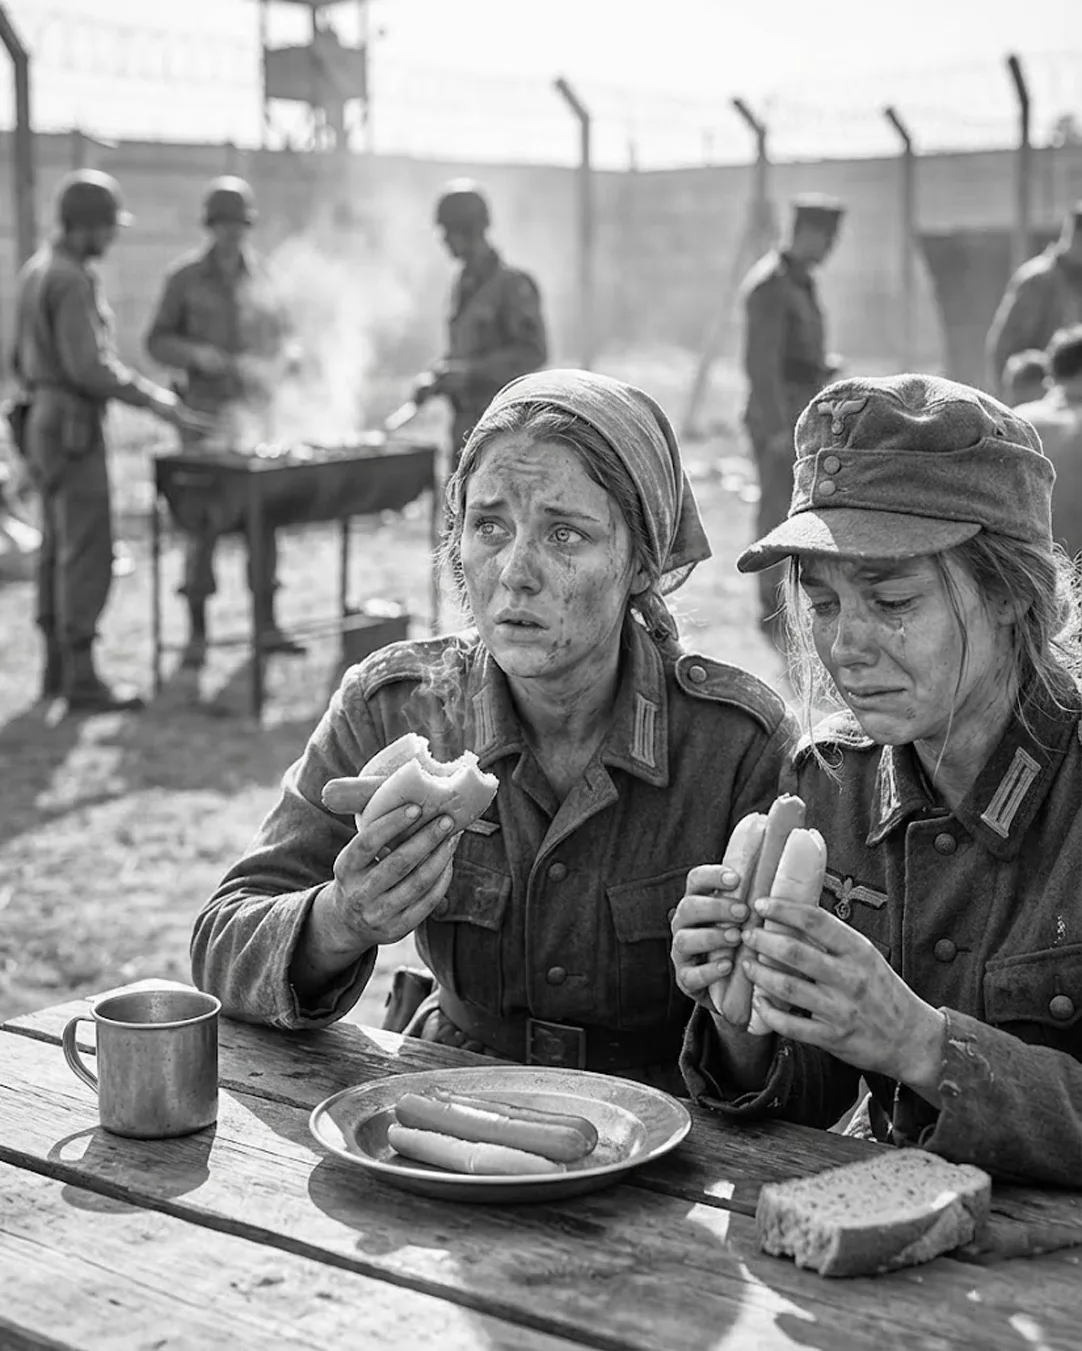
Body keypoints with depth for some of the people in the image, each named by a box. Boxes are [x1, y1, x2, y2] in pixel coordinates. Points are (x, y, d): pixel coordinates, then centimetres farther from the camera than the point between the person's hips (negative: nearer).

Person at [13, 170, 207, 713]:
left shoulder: (36, 269, 13)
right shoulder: (72, 279, -18)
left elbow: (22, 360, 19)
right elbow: (89, 365, -24)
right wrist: (155, 401, -18)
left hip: (42, 419, 10)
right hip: (73, 428, -10)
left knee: (58, 547, 13)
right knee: (88, 552, -7)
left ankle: (57, 669, 19)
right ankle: (81, 680, -5)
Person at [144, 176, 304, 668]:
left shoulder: (260, 274, 11)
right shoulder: (186, 276, 1)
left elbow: (279, 333, 19)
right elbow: (158, 341, 2)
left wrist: (282, 357, -3)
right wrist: (196, 355, -16)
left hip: (255, 408, 4)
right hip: (205, 409, -3)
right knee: (205, 519, -5)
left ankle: (267, 624, 13)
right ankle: (196, 632, 2)